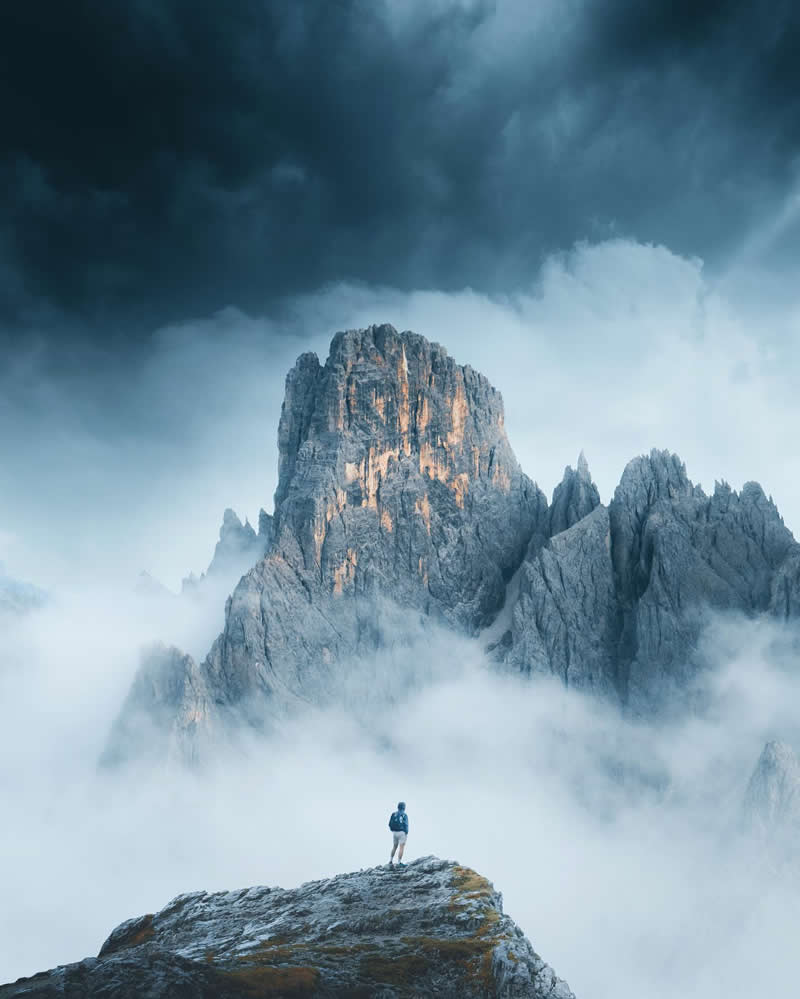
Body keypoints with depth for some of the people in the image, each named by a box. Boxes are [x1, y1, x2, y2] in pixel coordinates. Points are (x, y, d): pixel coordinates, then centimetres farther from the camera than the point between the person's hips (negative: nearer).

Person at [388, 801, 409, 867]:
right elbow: (405, 825, -16)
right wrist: (406, 833, -8)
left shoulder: (393, 814, 5)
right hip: (402, 832, -6)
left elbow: (390, 824, 4)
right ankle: (399, 863, -5)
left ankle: (391, 861, 20)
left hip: (394, 832, 6)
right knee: (401, 848, -3)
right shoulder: (404, 815, -10)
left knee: (394, 846, 20)